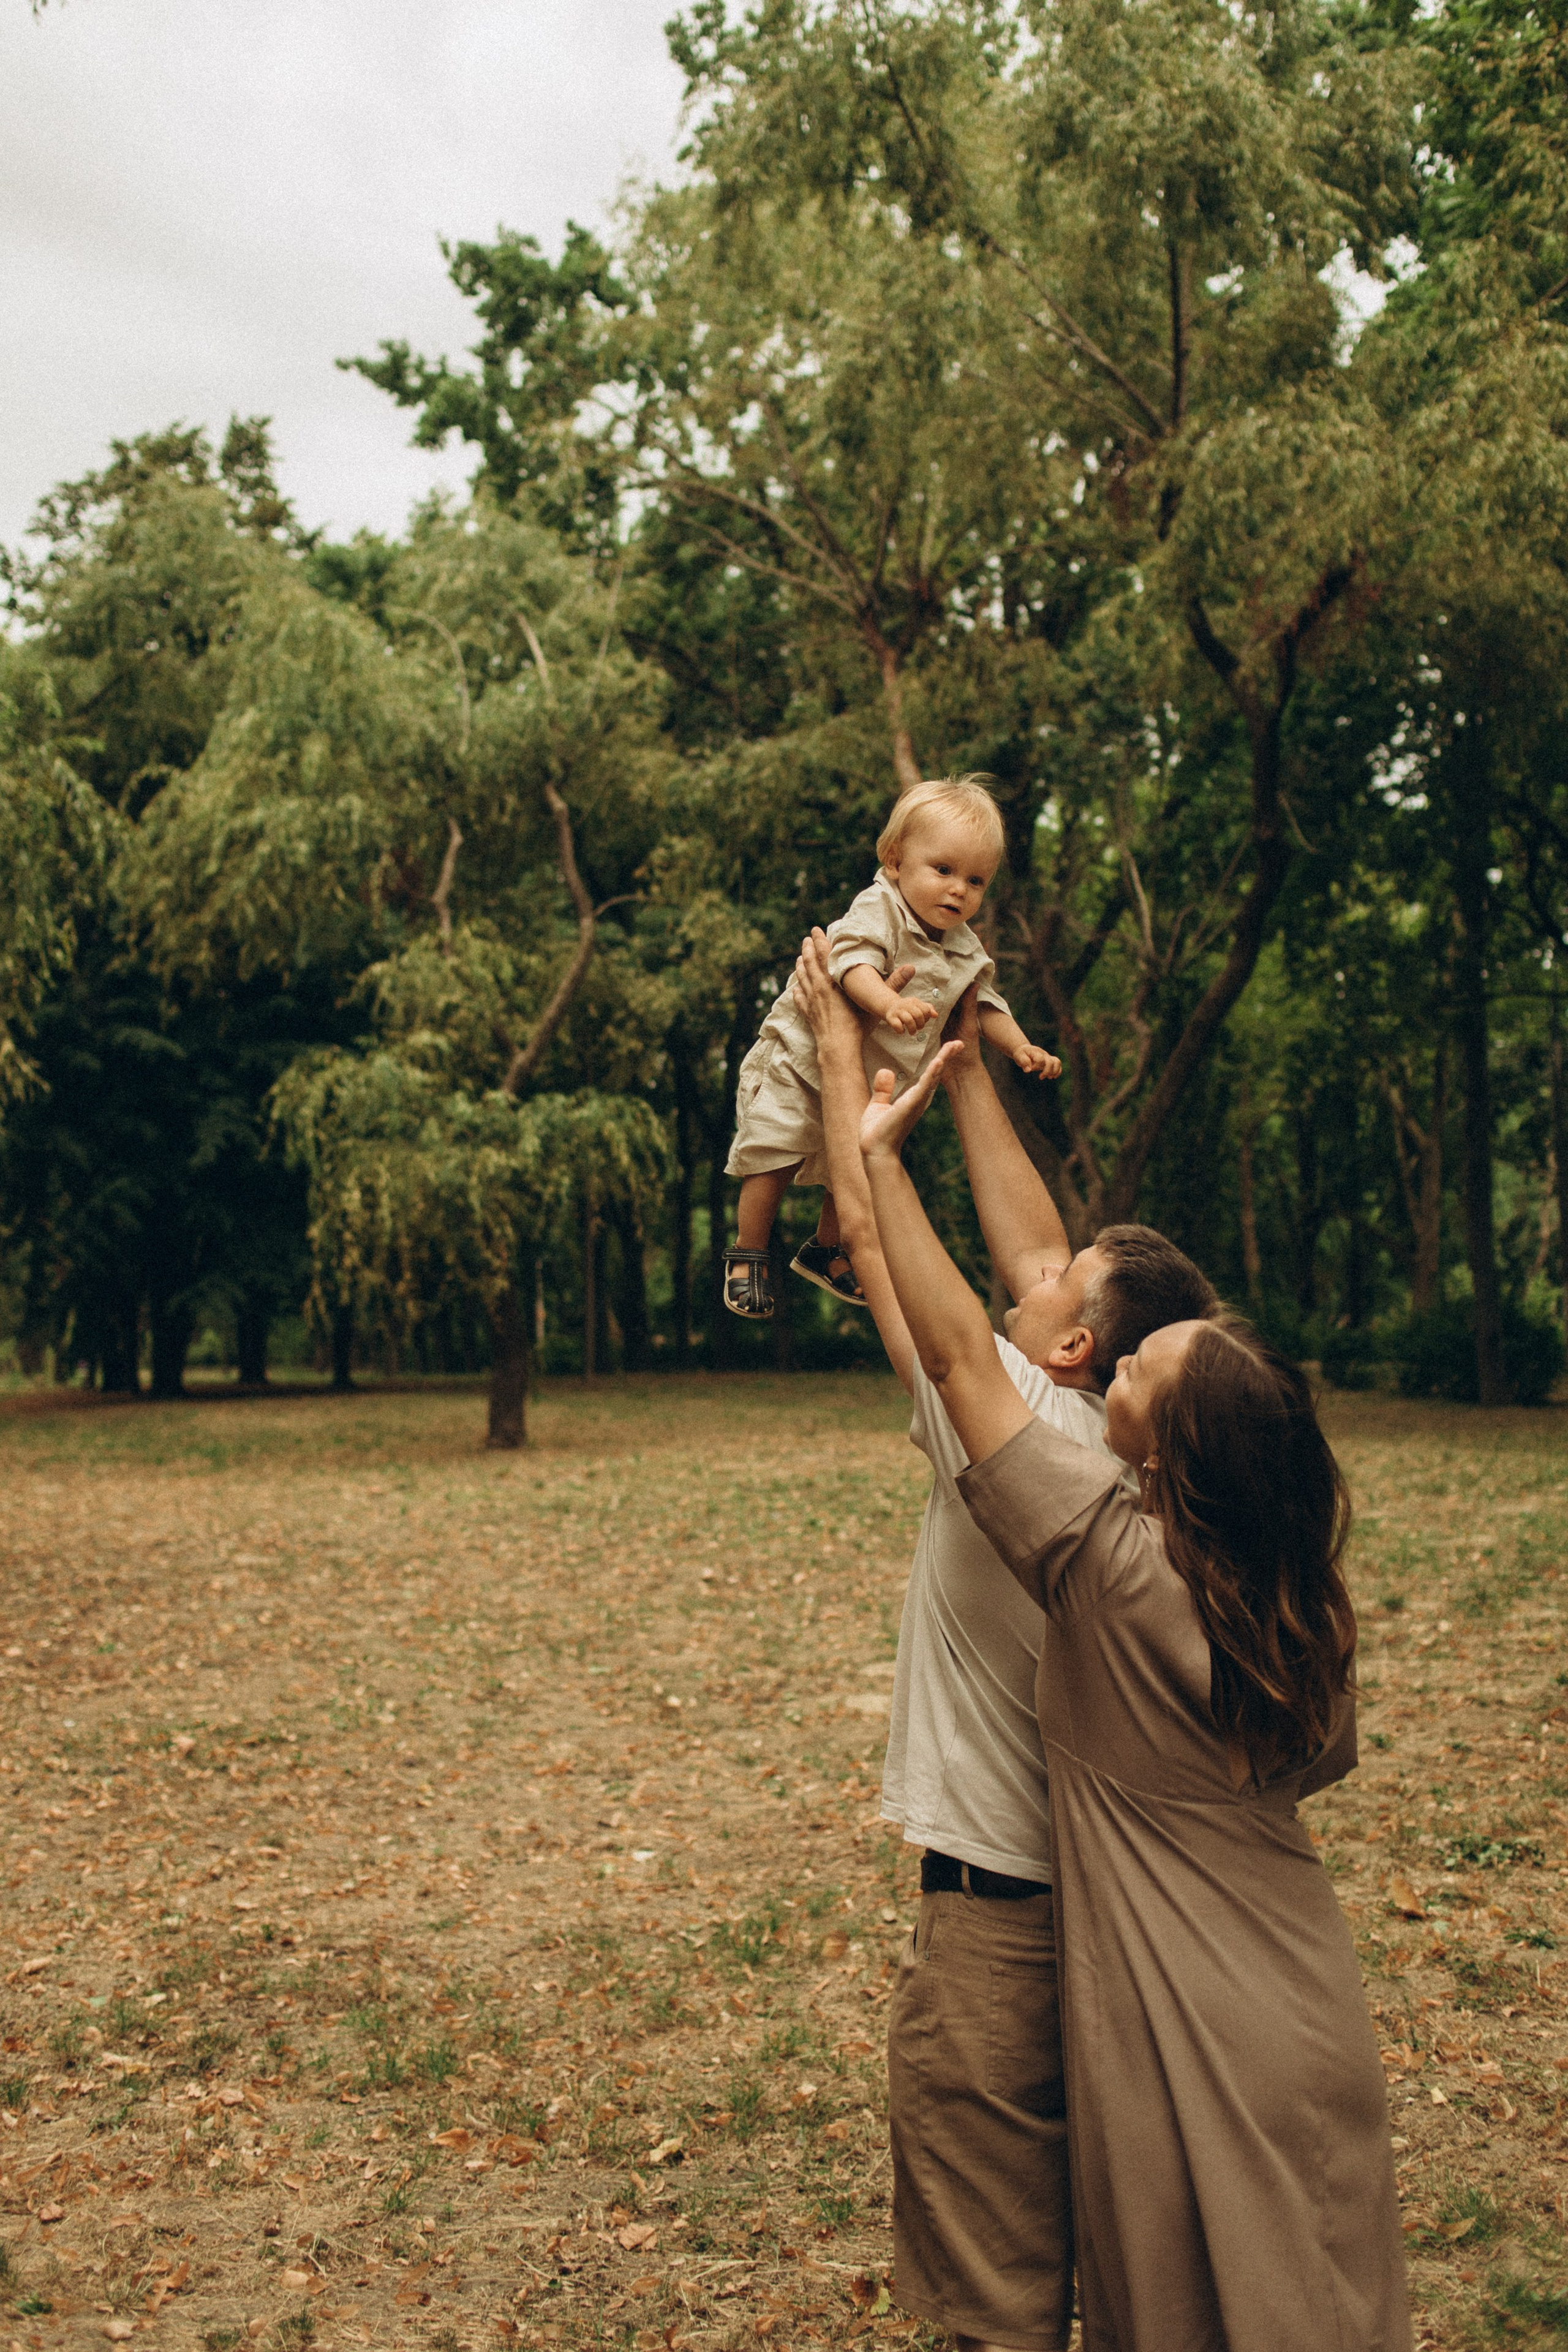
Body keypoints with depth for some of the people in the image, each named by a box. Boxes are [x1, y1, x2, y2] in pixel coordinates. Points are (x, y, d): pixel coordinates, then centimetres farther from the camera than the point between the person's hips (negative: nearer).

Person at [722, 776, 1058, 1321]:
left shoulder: (967, 952, 1)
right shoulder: (879, 910, -21)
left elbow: (985, 1005, 15)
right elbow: (853, 959, -39)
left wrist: (1021, 1048, 1)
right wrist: (889, 1003, -56)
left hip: (872, 1082, 7)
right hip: (800, 1059, -7)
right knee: (775, 1157, -10)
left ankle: (825, 1250, 38)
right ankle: (747, 1255, 11)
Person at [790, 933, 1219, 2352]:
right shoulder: (1123, 1450, -1)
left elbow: (875, 1229, -12)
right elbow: (1026, 1237, 8)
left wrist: (842, 1039, -1)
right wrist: (965, 1062, 15)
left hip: (1000, 1896, -8)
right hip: (1092, 1879, 8)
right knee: (1070, 2187, 22)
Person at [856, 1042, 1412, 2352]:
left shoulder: (1117, 1569, -23)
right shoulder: (1306, 1601, -6)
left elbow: (961, 1353, -18)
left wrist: (881, 1156, -11)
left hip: (1189, 2047, -5)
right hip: (1316, 2033, 6)